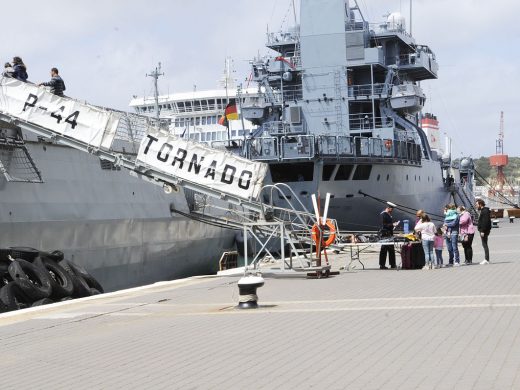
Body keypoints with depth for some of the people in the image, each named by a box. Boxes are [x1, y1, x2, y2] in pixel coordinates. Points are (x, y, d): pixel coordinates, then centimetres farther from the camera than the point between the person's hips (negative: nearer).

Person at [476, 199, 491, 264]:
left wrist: (483, 231, -25)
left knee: (484, 245, -10)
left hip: (484, 231, -11)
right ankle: (486, 259, 14)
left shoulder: (485, 211, -16)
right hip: (482, 230, 11)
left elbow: (485, 222, -23)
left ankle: (486, 260, -10)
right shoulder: (482, 211, 18)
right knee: (484, 245, 11)